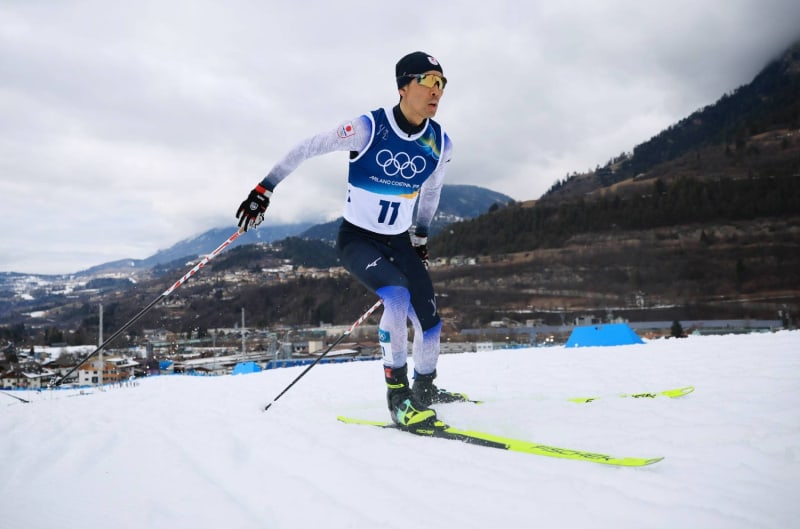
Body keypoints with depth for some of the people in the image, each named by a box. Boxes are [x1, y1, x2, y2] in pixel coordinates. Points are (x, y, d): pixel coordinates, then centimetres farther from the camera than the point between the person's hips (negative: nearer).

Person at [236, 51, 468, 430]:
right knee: (398, 296, -30)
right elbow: (306, 149, -10)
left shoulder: (440, 144, -6)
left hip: (399, 241, 5)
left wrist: (421, 237, 22)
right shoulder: (368, 128, -21)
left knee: (429, 320, 2)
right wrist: (265, 189, -8)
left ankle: (425, 390, 30)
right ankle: (397, 394, -16)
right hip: (356, 238, -5)